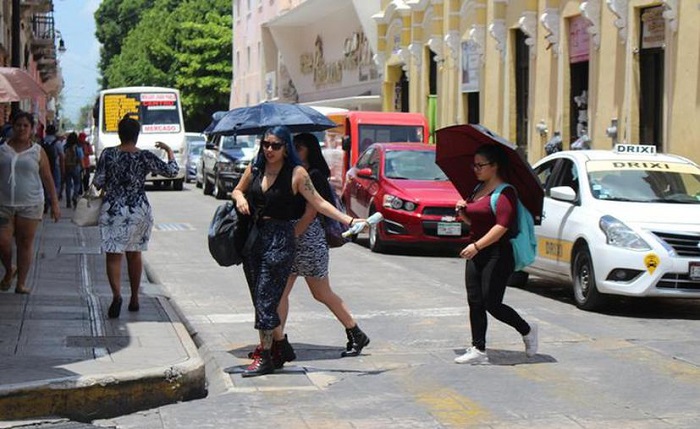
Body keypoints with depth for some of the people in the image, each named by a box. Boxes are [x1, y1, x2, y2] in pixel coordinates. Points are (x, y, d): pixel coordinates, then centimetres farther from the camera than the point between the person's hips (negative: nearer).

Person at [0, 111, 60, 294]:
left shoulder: (37, 152, 3)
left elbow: (48, 179, 4)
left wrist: (54, 204, 1)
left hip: (30, 205, -1)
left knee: (25, 243, 1)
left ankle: (21, 283, 8)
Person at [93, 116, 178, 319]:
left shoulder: (108, 154, -6)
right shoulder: (145, 157, -5)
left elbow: (98, 182, -6)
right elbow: (172, 171, 1)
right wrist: (169, 151, 17)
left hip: (113, 210, -2)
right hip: (139, 210, 2)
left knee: (113, 255, -2)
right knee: (134, 254, 16)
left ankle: (116, 294, -25)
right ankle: (134, 299, 23)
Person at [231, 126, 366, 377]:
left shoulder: (296, 173, -7)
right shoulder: (255, 168, 8)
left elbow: (318, 202, -7)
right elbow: (237, 190, 23)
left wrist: (348, 220, -14)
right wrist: (239, 198, -1)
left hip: (279, 240, -5)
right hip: (253, 236, 5)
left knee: (266, 297, -9)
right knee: (258, 297, 7)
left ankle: (265, 357, -6)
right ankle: (266, 346, 17)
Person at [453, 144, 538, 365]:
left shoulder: (504, 193, -13)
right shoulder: (479, 189, 16)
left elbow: (502, 226, -23)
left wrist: (477, 245, -28)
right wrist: (462, 211, 5)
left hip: (497, 255, -9)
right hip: (477, 254, 9)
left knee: (492, 304, -6)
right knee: (475, 303, 4)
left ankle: (527, 331, 17)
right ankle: (478, 350, 9)